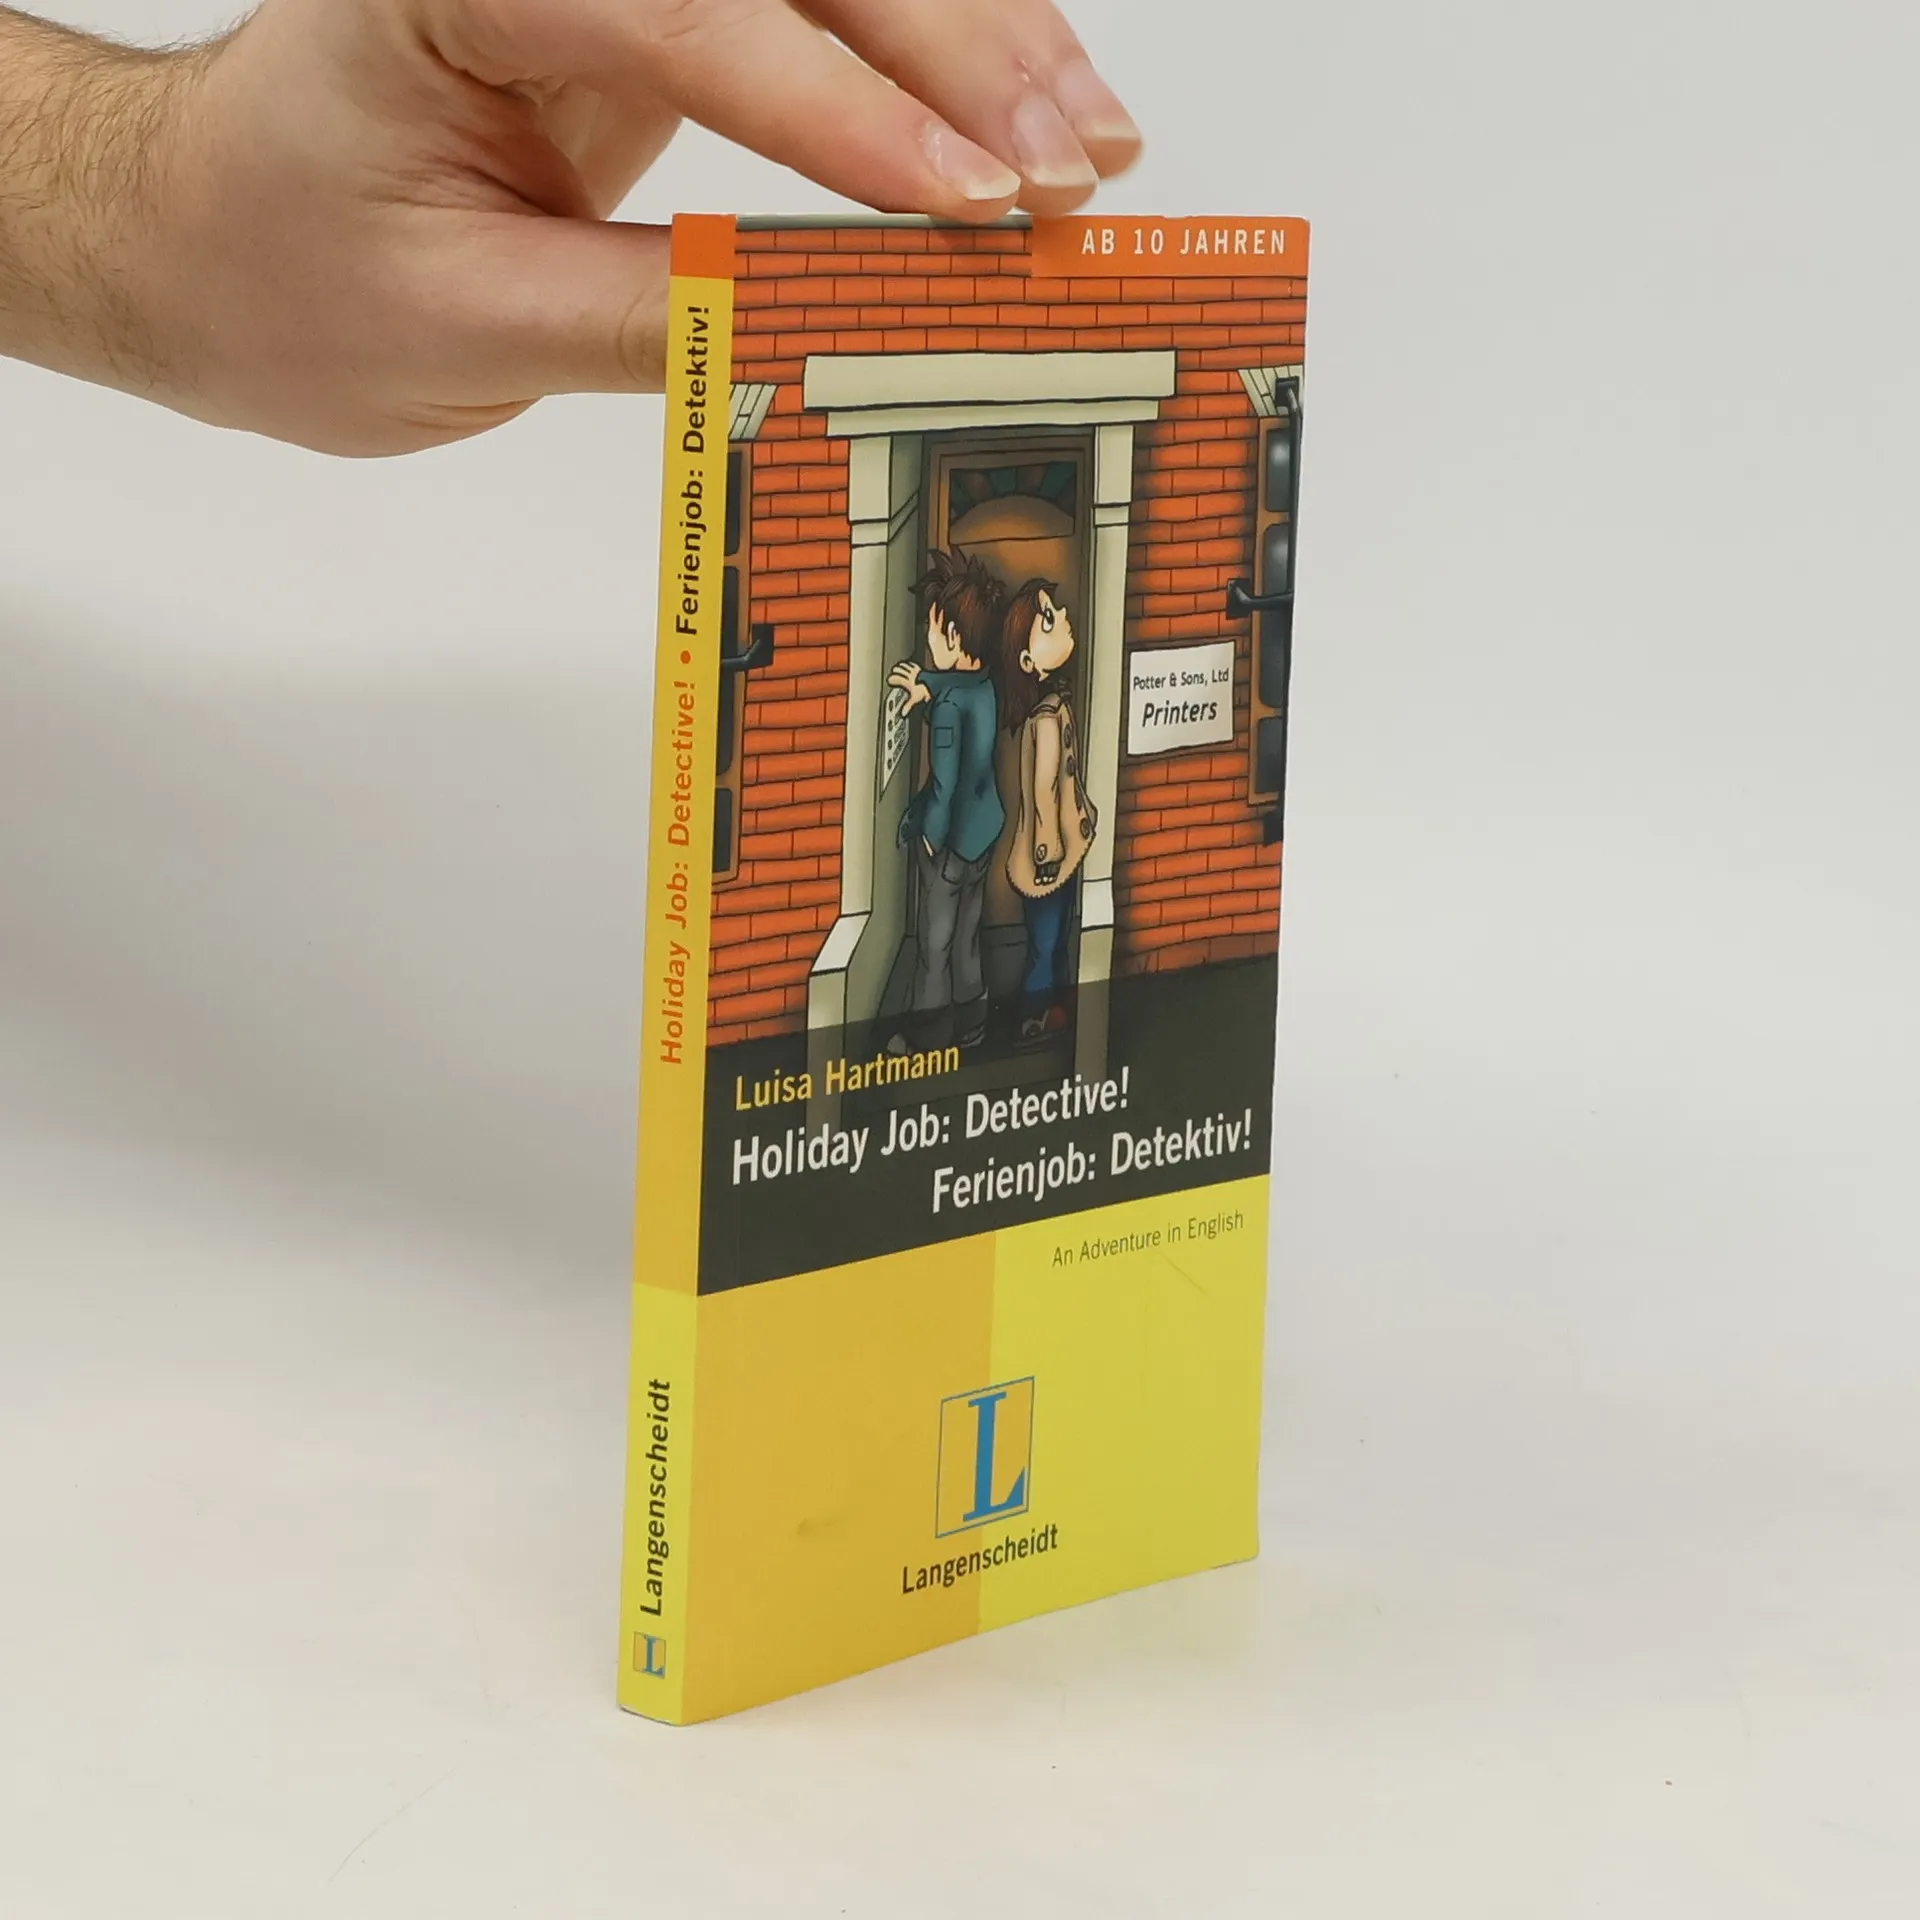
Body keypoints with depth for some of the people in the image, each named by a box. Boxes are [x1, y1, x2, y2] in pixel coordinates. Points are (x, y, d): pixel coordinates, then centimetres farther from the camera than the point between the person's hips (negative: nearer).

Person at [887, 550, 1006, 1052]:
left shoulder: (949, 707, -27)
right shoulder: (984, 684, -4)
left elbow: (944, 783, -24)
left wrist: (926, 833, -13)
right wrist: (925, 687, 9)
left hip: (949, 841, -8)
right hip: (984, 833, 8)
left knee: (936, 944, 9)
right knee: (966, 937, 22)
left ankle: (927, 1037, 21)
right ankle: (969, 1024, 34)